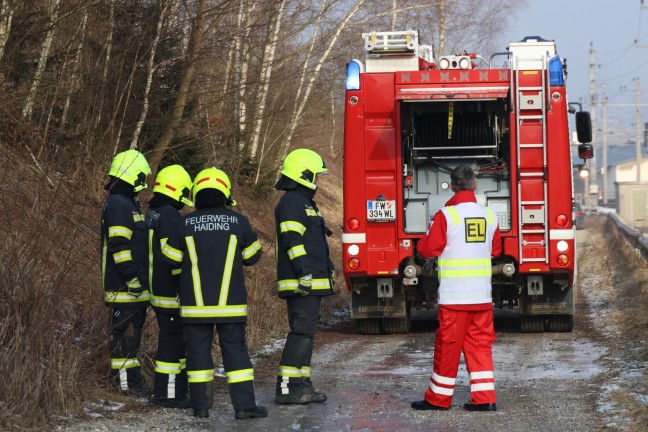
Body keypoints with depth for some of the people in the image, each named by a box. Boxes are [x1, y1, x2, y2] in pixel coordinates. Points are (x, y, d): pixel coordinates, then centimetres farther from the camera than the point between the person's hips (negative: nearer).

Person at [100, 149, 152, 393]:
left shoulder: (127, 204, 19)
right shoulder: (118, 205, -15)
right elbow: (118, 245, -22)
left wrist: (140, 276, 27)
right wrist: (132, 277, -22)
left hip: (134, 285, 11)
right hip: (124, 287, -11)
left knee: (131, 331, 13)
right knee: (125, 332, -8)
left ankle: (131, 381, 19)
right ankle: (126, 382, -6)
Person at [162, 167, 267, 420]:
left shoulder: (185, 224, -2)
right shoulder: (238, 222, -3)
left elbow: (170, 259, 6)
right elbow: (252, 256, 8)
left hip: (195, 303, 1)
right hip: (230, 303, 0)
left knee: (198, 351, 7)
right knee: (235, 350, 3)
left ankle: (201, 406, 8)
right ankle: (244, 405, -1)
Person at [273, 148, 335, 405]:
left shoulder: (304, 203, 23)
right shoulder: (291, 203, -11)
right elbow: (292, 240, -21)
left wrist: (327, 269, 28)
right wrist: (305, 273, -25)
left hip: (310, 284, 11)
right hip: (301, 285, -11)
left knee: (305, 332, 11)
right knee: (302, 332, -13)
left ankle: (301, 386, 13)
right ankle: (286, 387, -14)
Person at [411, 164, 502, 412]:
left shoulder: (446, 215, -11)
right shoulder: (488, 215, 5)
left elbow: (429, 249, -9)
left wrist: (421, 243, 12)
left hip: (454, 296, -4)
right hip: (482, 295, 4)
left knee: (448, 345, 3)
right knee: (480, 344, 9)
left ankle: (439, 398, 12)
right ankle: (484, 398, 5)